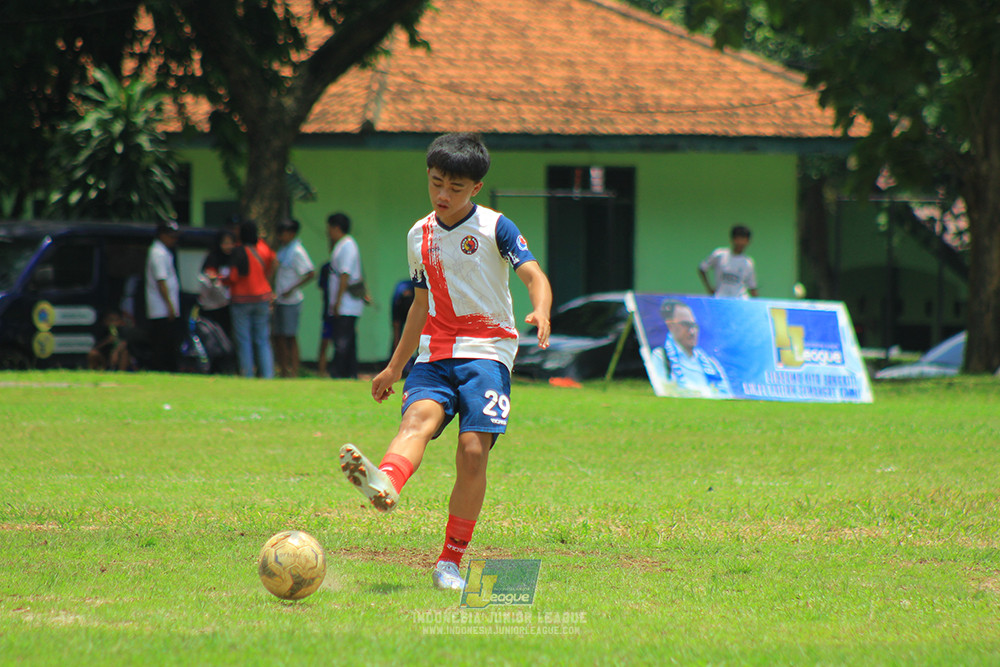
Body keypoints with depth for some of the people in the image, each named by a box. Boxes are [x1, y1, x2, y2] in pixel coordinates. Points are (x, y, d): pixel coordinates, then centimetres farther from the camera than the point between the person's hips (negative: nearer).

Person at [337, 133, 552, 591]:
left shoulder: (495, 228, -1)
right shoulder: (419, 236, 15)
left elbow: (534, 275, -12)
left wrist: (541, 312, -34)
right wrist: (395, 366, 30)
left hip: (487, 351, -3)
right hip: (435, 354, 3)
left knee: (473, 450, -16)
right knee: (419, 414, -28)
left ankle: (450, 561, -4)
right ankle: (385, 484, -62)